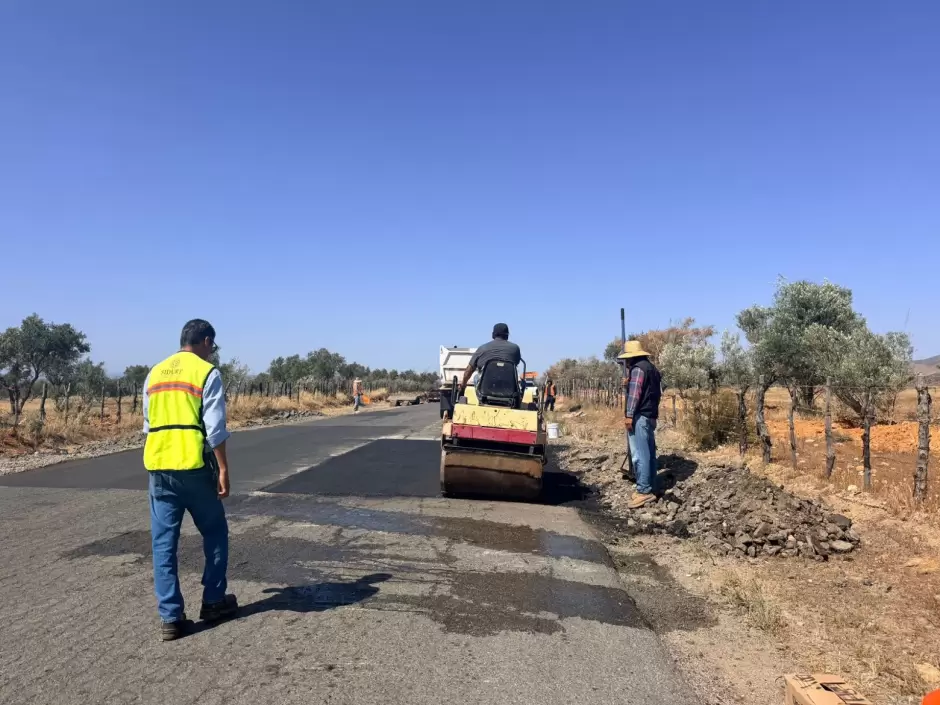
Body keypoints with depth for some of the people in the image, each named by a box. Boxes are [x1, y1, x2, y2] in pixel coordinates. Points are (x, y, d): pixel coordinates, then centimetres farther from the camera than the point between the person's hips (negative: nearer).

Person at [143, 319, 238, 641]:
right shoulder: (207, 373, -4)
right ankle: (213, 601, 22)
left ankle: (170, 617, 10)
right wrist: (223, 470, -6)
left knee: (163, 542, 8)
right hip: (193, 465, -5)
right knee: (214, 532, 14)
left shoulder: (155, 373, 14)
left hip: (157, 464, 5)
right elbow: (215, 428, -10)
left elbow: (149, 424, 19)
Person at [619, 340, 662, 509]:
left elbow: (634, 393, -19)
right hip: (650, 416, 10)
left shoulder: (638, 369, -11)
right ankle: (650, 489, 15)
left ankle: (644, 491, -11)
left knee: (639, 454, -10)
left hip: (640, 416, -10)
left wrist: (629, 415, -22)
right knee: (649, 453, 11)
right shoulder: (651, 368, 20)